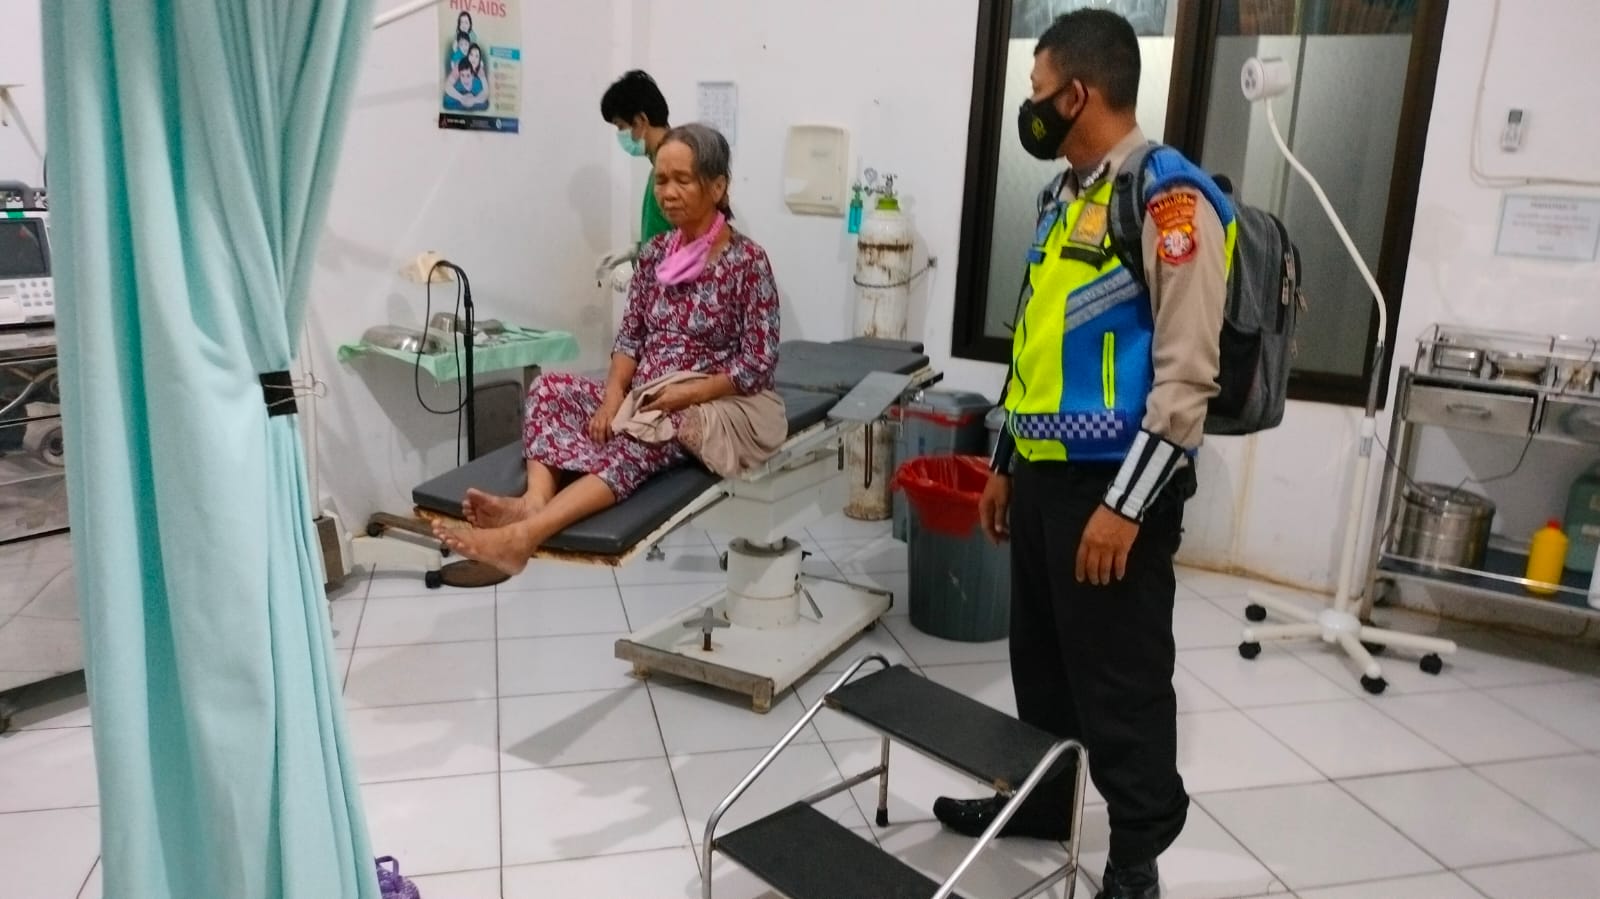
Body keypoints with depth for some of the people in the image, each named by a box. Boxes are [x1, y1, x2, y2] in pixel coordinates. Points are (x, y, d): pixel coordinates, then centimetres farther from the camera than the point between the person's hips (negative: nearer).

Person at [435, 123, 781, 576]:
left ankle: (522, 536, -55)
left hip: (705, 408, -7)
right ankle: (534, 501, -42)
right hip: (641, 399, 7)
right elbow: (630, 337, 9)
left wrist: (689, 393, -22)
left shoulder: (748, 260, -9)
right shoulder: (655, 252, 9)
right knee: (550, 388, -17)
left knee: (635, 444, -38)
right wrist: (614, 394, -11)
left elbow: (759, 364, -11)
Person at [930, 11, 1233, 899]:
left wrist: (1125, 504, -20)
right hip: (1044, 477, 8)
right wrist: (1006, 464, 19)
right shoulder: (1064, 197, 14)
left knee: (1120, 682, 4)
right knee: (1041, 658, 19)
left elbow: (1186, 375, -17)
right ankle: (1039, 801, 38)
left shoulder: (1169, 200, -13)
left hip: (1112, 488, -8)